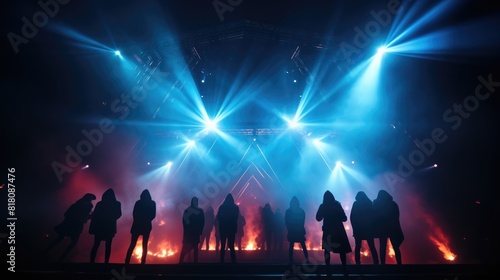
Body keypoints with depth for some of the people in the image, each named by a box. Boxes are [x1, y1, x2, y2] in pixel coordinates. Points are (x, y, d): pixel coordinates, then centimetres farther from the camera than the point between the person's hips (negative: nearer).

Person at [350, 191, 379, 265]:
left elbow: (352, 217, -2)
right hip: (368, 228, 1)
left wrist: (354, 227, 5)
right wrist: (372, 227, 10)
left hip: (358, 229, -1)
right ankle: (376, 262, 4)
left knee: (358, 247, 5)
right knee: (372, 247, 8)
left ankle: (358, 262, 0)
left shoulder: (356, 204, -1)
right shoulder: (369, 203, 3)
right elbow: (373, 216, 3)